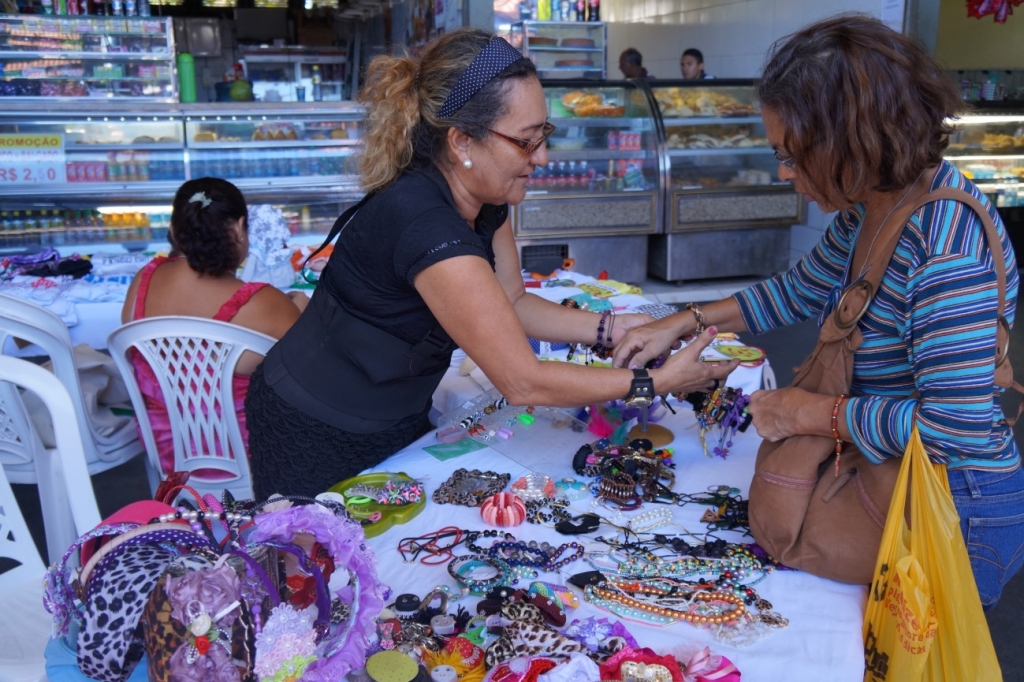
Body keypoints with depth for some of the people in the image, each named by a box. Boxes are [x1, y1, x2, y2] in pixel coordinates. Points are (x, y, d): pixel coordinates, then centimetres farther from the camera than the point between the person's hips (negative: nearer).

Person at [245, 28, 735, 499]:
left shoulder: (485, 197, -8)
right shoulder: (423, 223, -34)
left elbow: (513, 303, 6)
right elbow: (523, 382, -31)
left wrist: (611, 328, -6)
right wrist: (656, 382, -24)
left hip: (397, 422, 8)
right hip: (316, 441, -8)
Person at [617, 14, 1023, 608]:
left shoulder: (948, 242, -30)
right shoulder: (869, 207, -2)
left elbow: (954, 427, -31)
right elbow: (803, 289, 15)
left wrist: (810, 413, -19)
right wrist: (684, 324, 8)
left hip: (956, 514, -8)